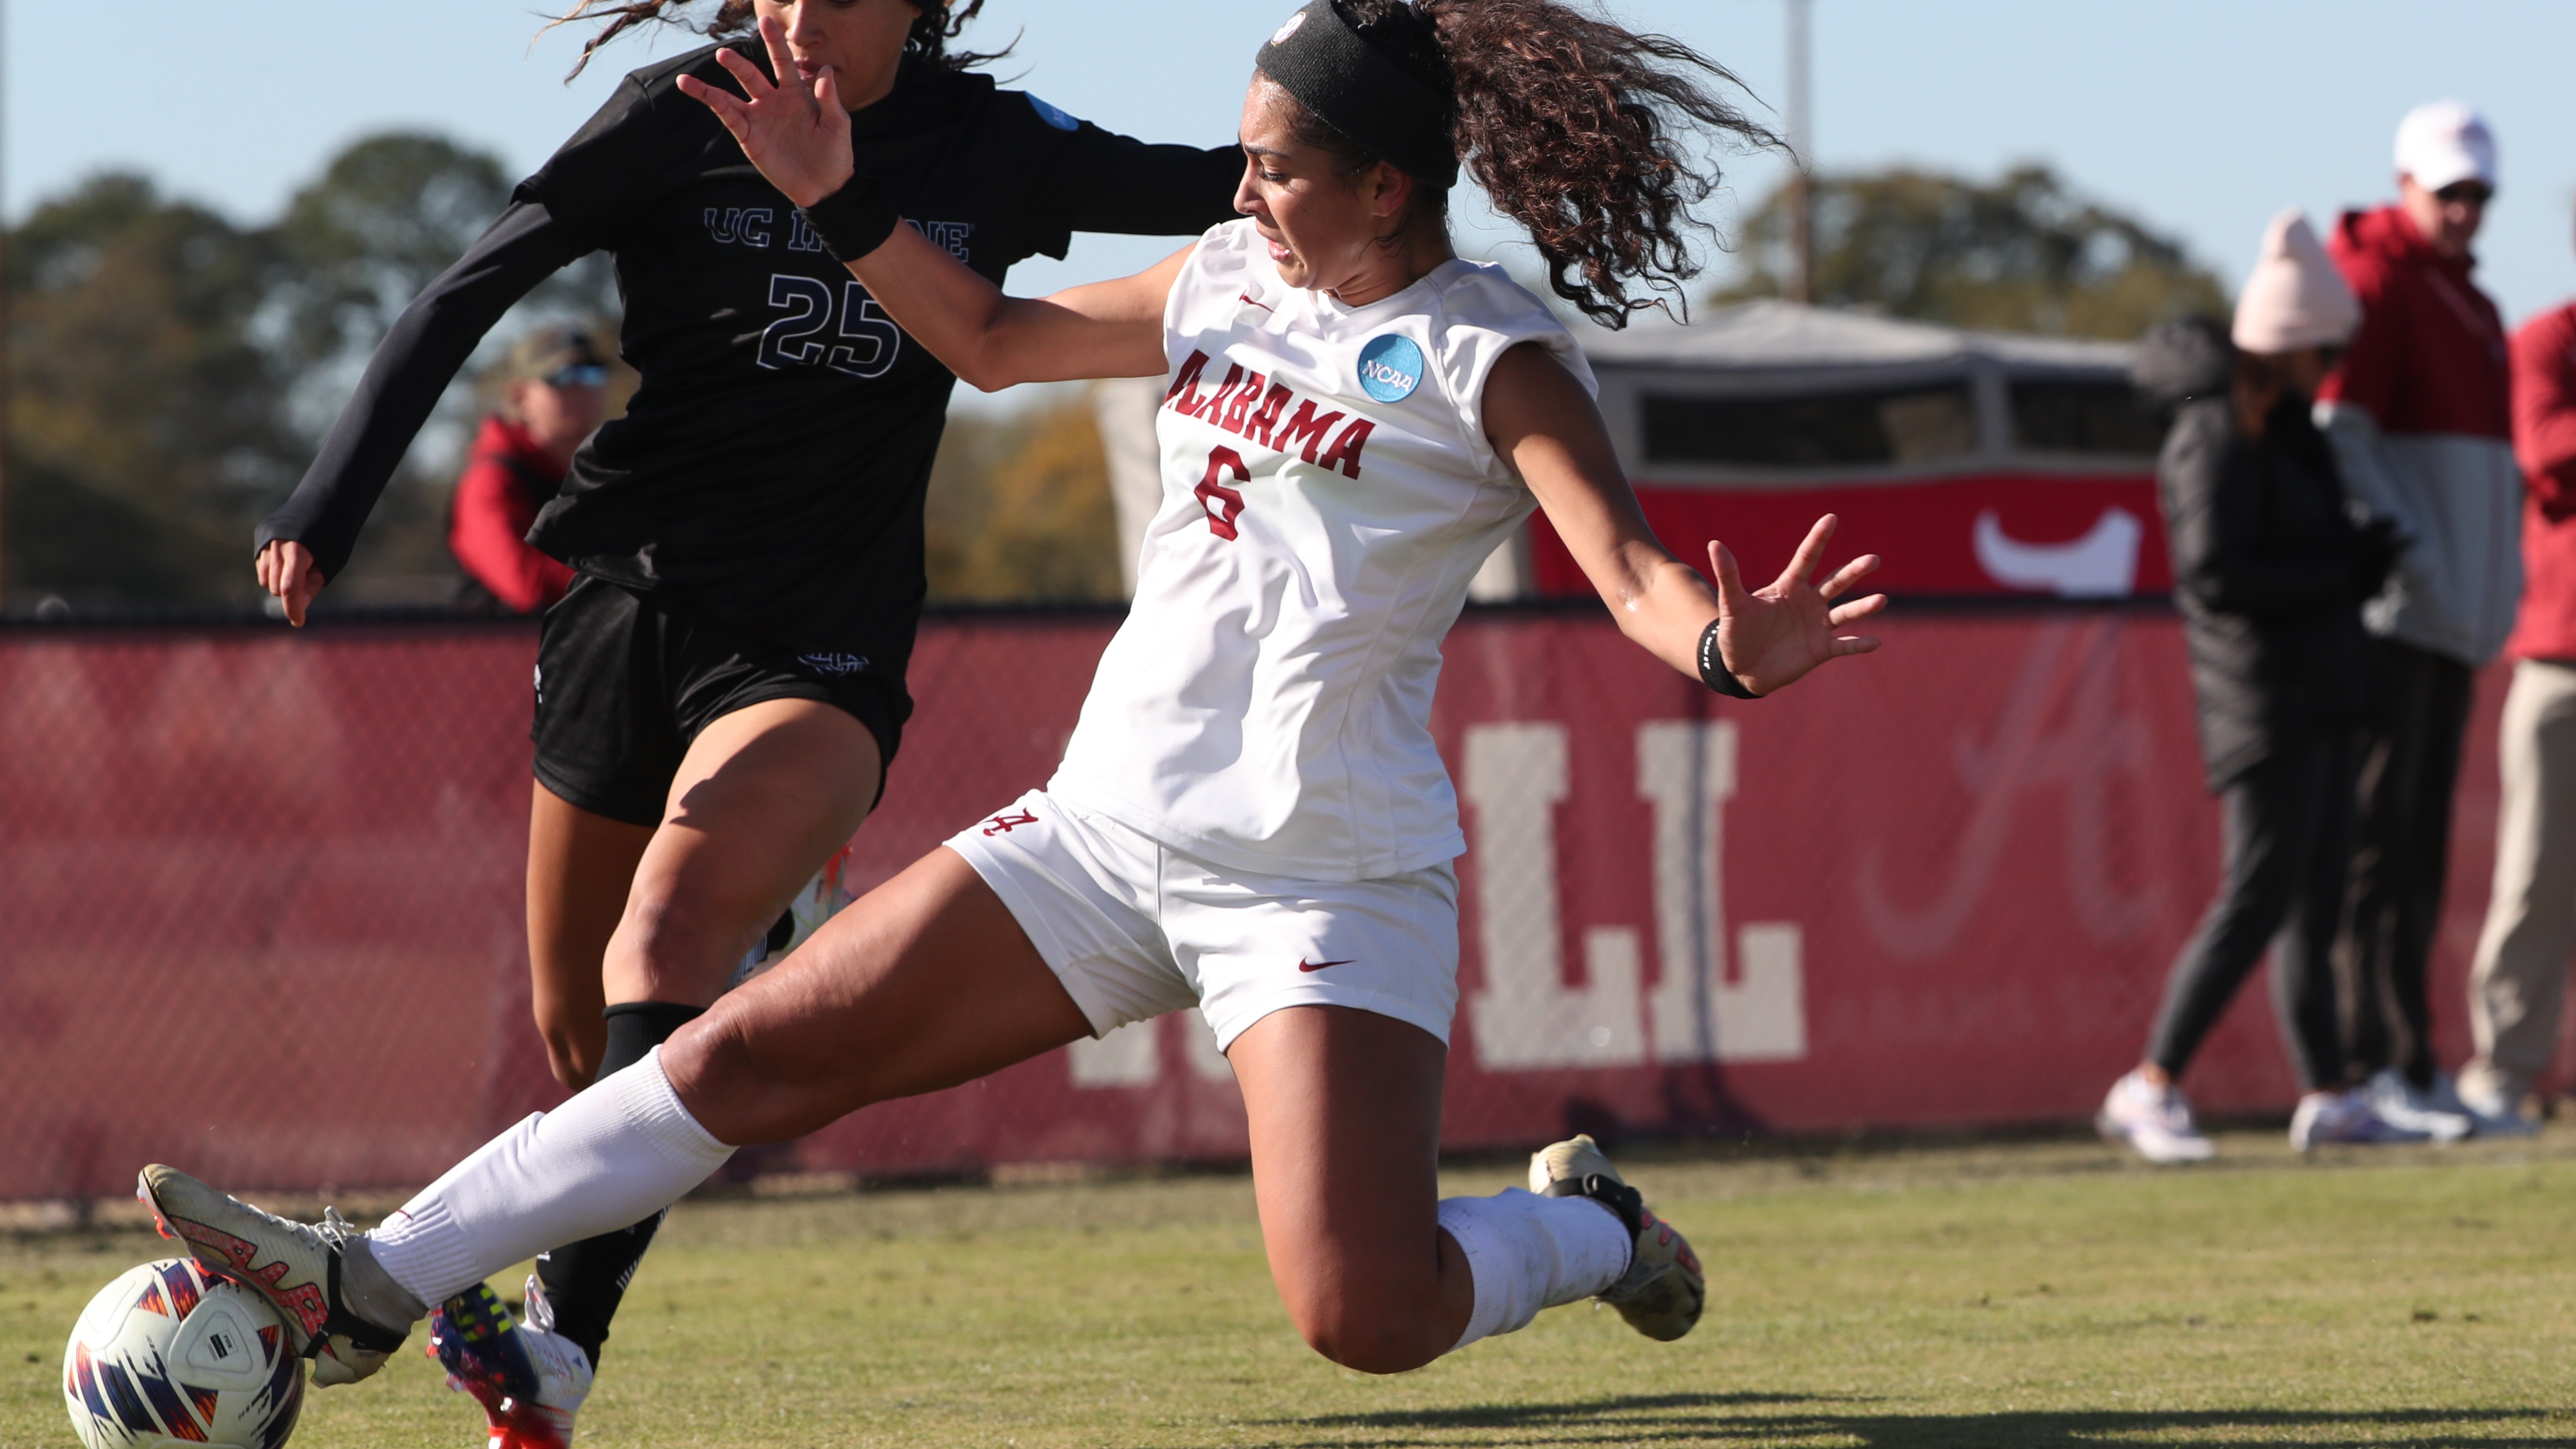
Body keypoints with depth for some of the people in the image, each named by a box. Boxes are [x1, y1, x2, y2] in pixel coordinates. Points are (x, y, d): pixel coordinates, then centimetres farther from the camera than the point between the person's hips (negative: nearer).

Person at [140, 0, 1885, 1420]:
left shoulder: (1493, 363, -10)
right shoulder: (1230, 279, 11)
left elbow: (1626, 561, -24)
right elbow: (995, 341, 26)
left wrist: (1723, 646, -46)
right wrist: (837, 200, 17)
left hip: (1330, 879, -6)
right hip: (1109, 831, 6)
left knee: (1367, 1320, -19)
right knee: (754, 1057, 1)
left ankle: (1588, 1230, 13)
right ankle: (376, 1284, 4)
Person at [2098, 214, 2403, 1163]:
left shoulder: (2281, 427, 14)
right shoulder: (2216, 442, -17)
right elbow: (2217, 576, -25)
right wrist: (2345, 570, -20)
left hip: (2321, 696, 10)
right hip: (2267, 697, -10)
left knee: (2318, 899, 10)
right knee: (2259, 897, -12)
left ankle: (2325, 1095, 14)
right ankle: (2152, 1089, -10)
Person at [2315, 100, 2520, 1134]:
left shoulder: (2474, 309, 21)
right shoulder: (2376, 287, -7)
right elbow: (2339, 439, -15)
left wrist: (2494, 582, 16)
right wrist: (2405, 555, -20)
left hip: (2457, 617, 9)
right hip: (2385, 611, -9)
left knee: (2424, 843, 9)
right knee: (2377, 833, -11)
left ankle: (2410, 1063, 11)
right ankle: (2379, 1062, -15)